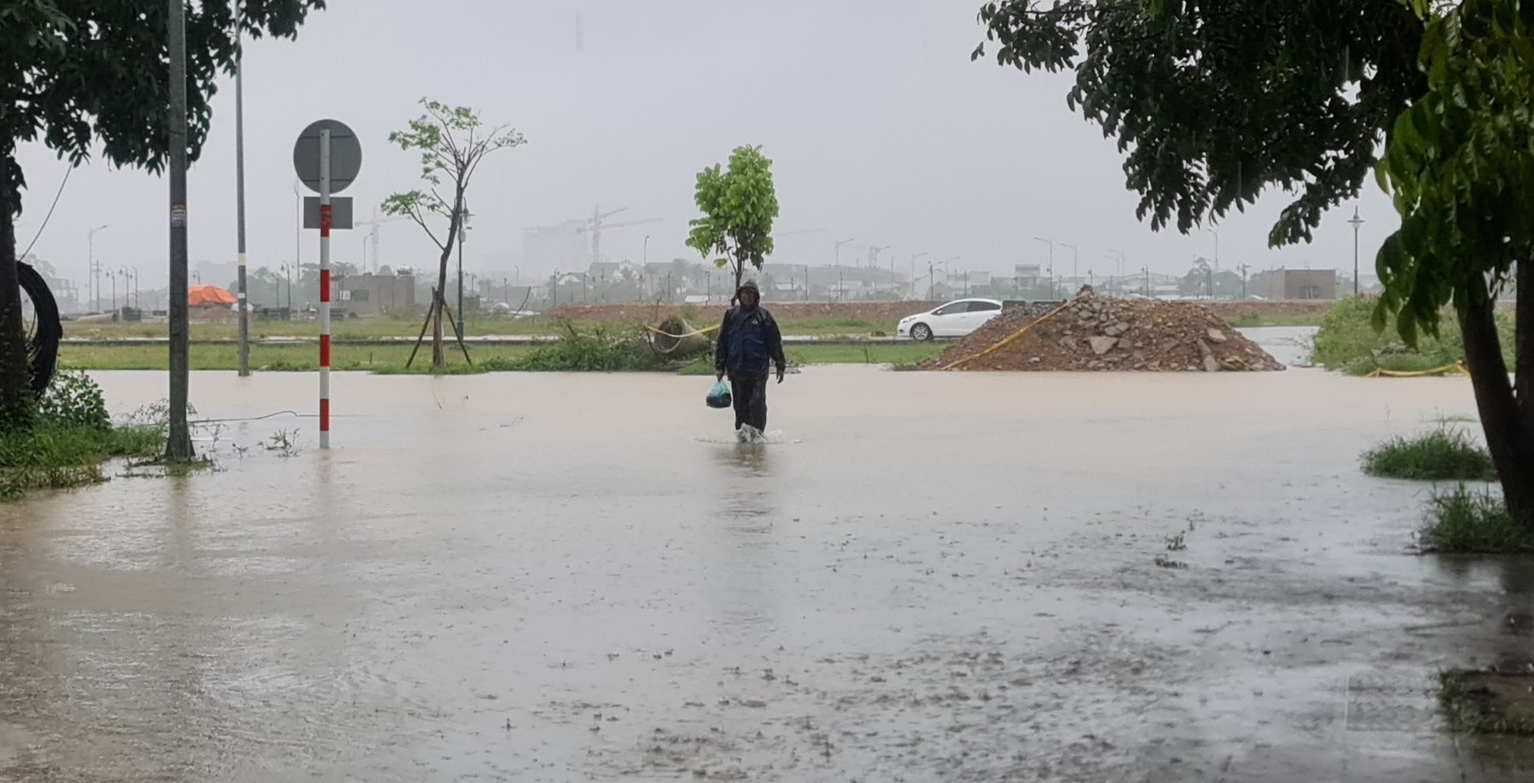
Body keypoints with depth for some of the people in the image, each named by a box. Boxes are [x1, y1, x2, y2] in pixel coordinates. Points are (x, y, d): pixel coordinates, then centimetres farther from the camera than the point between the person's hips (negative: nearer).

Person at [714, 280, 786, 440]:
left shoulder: (763, 315, 3)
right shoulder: (731, 315, 9)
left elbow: (775, 341, 5)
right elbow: (722, 341, 11)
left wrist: (780, 365, 1)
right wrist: (719, 366, 6)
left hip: (758, 366, -2)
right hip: (736, 366, 2)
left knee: (757, 400, -8)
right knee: (740, 402, 5)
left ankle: (756, 429, -7)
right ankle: (741, 429, 10)